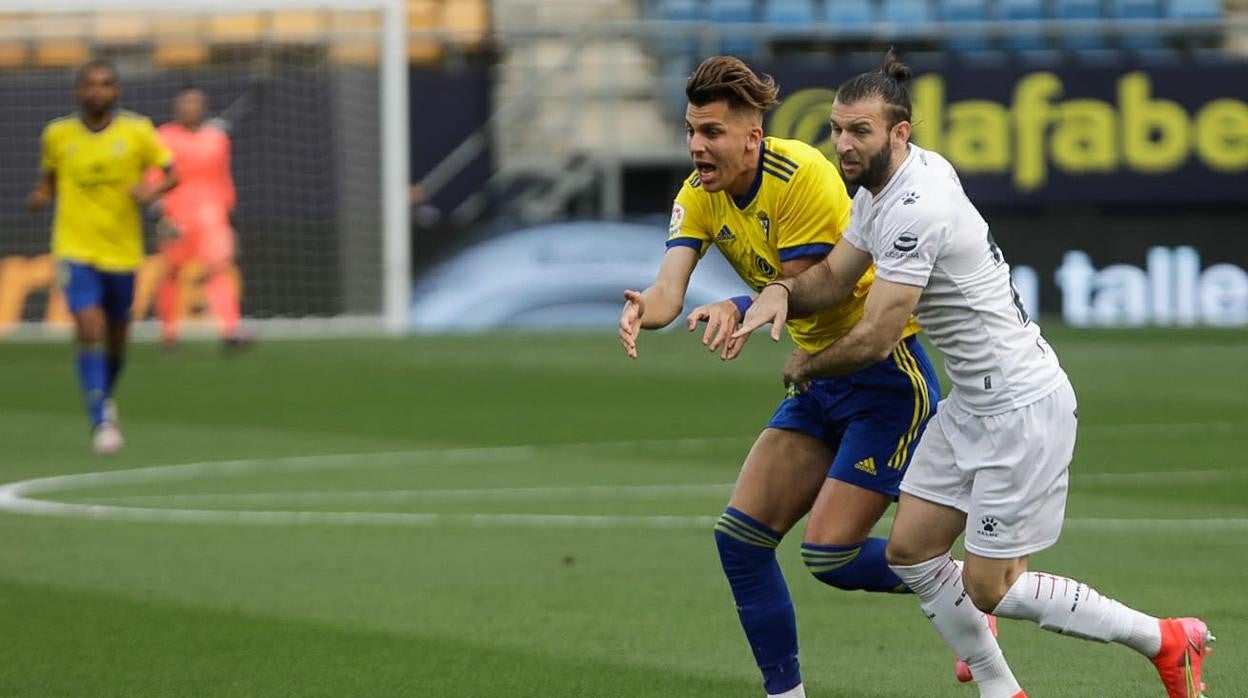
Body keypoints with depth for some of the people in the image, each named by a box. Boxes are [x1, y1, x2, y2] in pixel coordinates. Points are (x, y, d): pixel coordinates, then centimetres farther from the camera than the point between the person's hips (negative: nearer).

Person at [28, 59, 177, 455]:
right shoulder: (57, 134, 0)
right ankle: (101, 422, -15)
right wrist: (41, 195, -7)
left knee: (116, 338, 13)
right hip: (75, 249, -1)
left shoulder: (137, 132, -3)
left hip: (122, 252, 1)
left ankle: (106, 399, 43)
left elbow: (172, 173, 0)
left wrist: (153, 189, -21)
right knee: (89, 330, -18)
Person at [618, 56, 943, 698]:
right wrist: (642, 310, -37)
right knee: (740, 537, 1)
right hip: (820, 376, 8)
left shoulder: (801, 175, -22)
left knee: (829, 553, -13)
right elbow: (670, 288, -14)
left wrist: (740, 308, -41)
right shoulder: (700, 196, -1)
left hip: (887, 375, -8)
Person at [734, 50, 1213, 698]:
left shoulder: (916, 211, -26)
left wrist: (807, 365, -3)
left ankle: (1167, 641, 11)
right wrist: (781, 292, -11)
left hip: (1023, 408, -10)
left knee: (988, 589, -3)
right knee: (911, 551, 6)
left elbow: (873, 339, -23)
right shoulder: (881, 185, 5)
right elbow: (833, 276, 12)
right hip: (971, 403, 10)